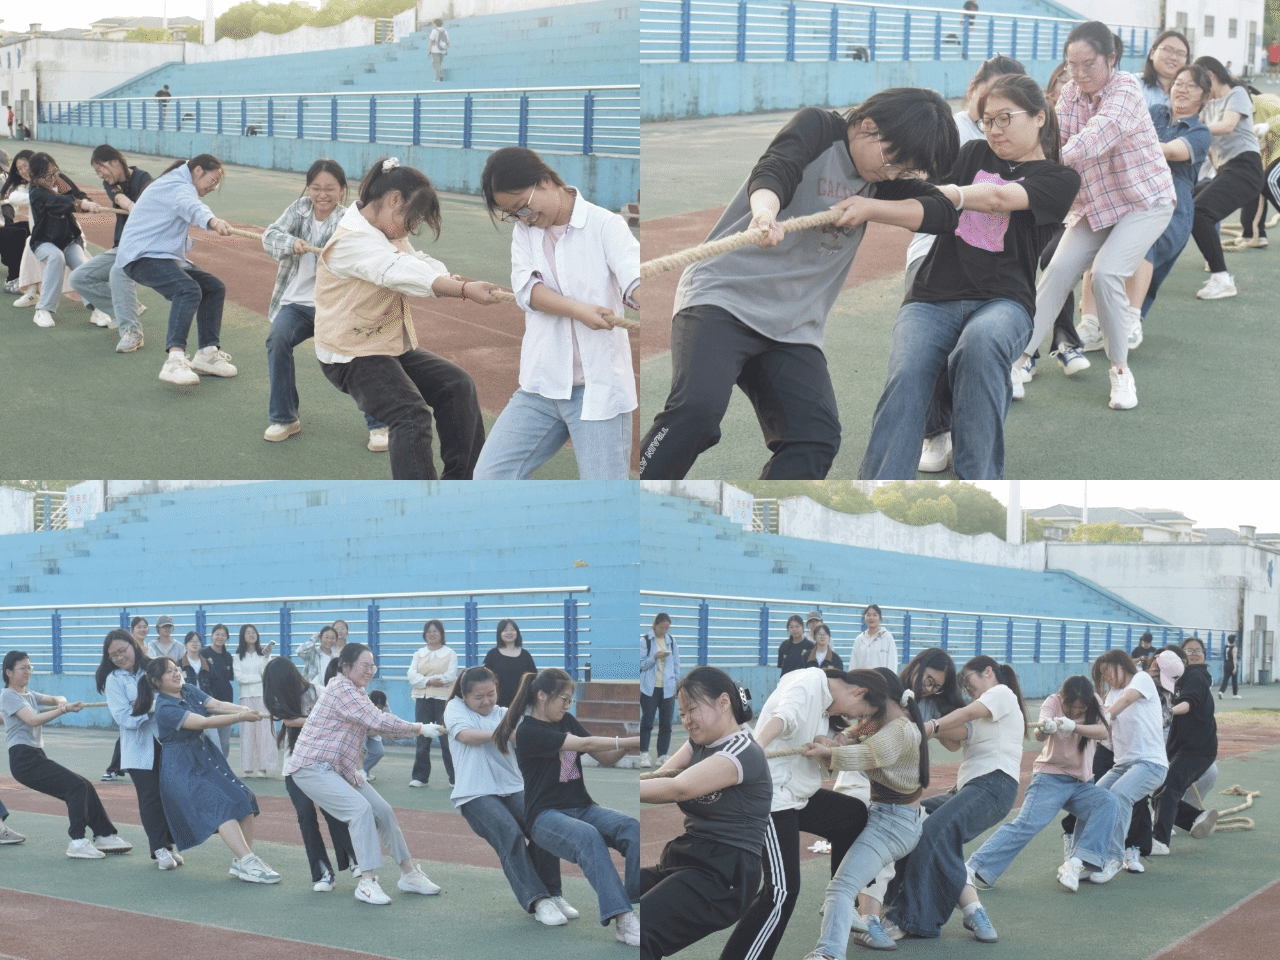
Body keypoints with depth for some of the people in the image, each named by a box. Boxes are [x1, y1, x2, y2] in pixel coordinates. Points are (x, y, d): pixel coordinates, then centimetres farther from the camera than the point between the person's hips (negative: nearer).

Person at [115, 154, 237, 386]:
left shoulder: (176, 184, 20)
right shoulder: (178, 187, -16)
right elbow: (192, 207, -40)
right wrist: (212, 221, -60)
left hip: (165, 255, 11)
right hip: (142, 256, -11)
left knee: (215, 288, 10)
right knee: (188, 289, -35)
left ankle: (207, 353, 11)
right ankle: (174, 361, -49)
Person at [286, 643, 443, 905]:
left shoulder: (355, 691, 15)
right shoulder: (341, 689, -19)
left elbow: (375, 726, 13)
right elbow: (380, 722, -24)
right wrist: (420, 729, -16)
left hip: (339, 768, 10)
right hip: (312, 768, -10)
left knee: (383, 811, 5)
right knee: (361, 808, -25)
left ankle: (408, 874, 14)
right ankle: (367, 883, -24)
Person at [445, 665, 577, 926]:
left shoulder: (505, 714, 19)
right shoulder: (456, 708, 11)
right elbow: (466, 734, -10)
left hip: (513, 787, 3)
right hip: (476, 794, -3)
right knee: (509, 833, -29)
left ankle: (553, 894, -12)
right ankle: (538, 901, -32)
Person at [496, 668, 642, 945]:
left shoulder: (567, 721, 17)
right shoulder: (528, 732, -7)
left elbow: (605, 758, 14)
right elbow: (584, 744, -17)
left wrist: (628, 745, -7)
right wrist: (631, 741, -20)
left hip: (583, 808, 7)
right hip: (546, 816, -7)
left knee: (632, 827, -25)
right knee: (587, 836, -39)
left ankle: (637, 900, -36)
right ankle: (621, 919, -49)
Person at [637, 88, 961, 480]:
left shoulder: (881, 180, 14)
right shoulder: (819, 128, -3)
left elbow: (945, 213, 6)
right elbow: (774, 170, -21)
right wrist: (765, 212, -44)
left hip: (793, 326, 6)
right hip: (722, 297, -6)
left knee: (817, 438, -13)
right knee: (697, 408, -27)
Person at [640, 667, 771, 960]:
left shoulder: (743, 753, -12)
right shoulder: (697, 745, 18)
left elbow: (679, 789, -23)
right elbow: (661, 777, 2)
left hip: (723, 875, -9)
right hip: (681, 859, 9)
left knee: (635, 933, -28)